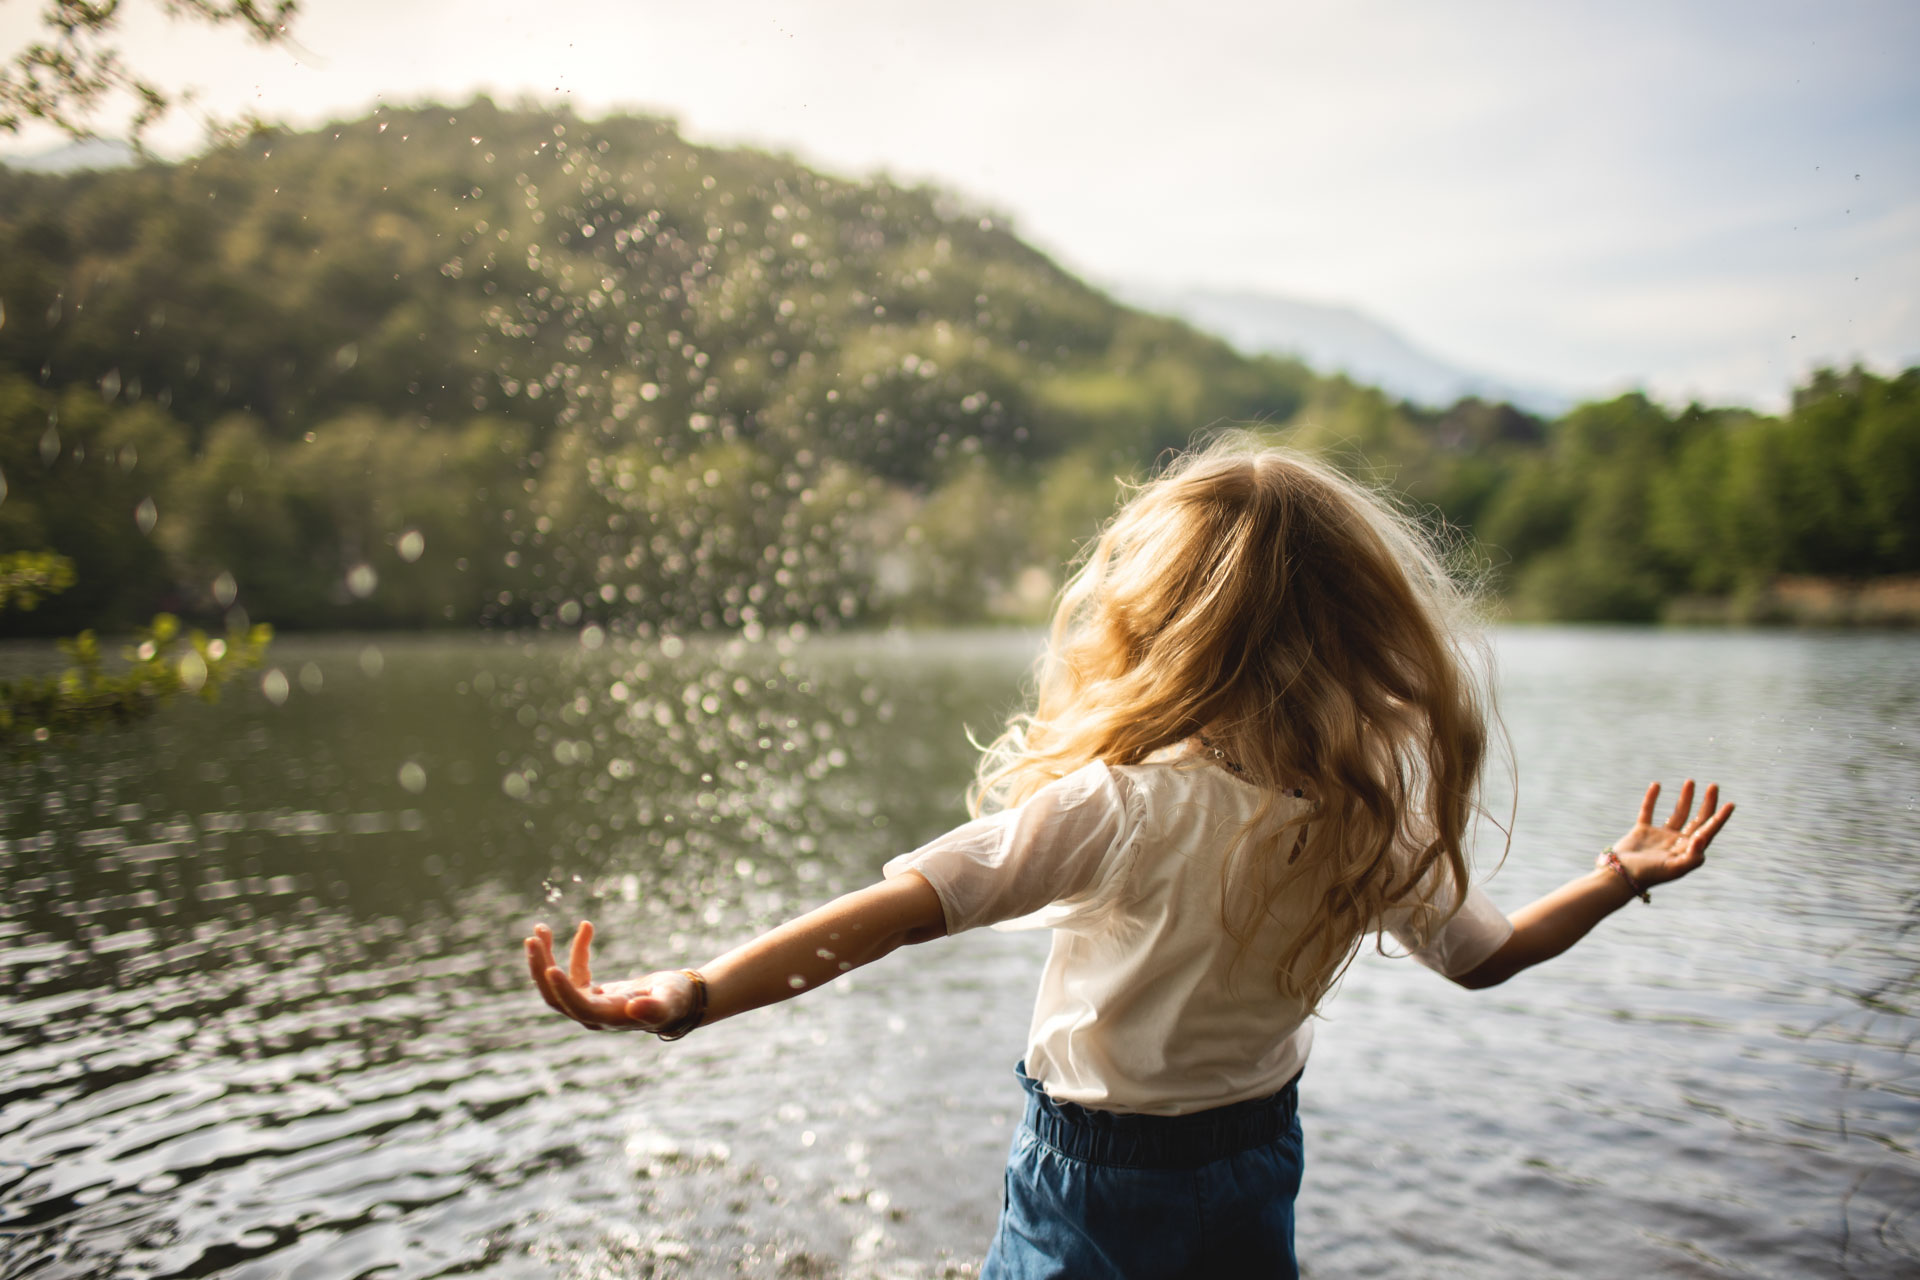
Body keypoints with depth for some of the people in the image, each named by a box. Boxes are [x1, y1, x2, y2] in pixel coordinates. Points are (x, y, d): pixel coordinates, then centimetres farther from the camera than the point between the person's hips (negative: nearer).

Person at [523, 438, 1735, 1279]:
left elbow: (901, 906, -36)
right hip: (1260, 1157, 5)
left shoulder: (1118, 808, -29)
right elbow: (1483, 952, 3)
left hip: (1098, 1182, -5)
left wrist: (690, 996, -38)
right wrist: (1621, 876, 18)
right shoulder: (1374, 817, -12)